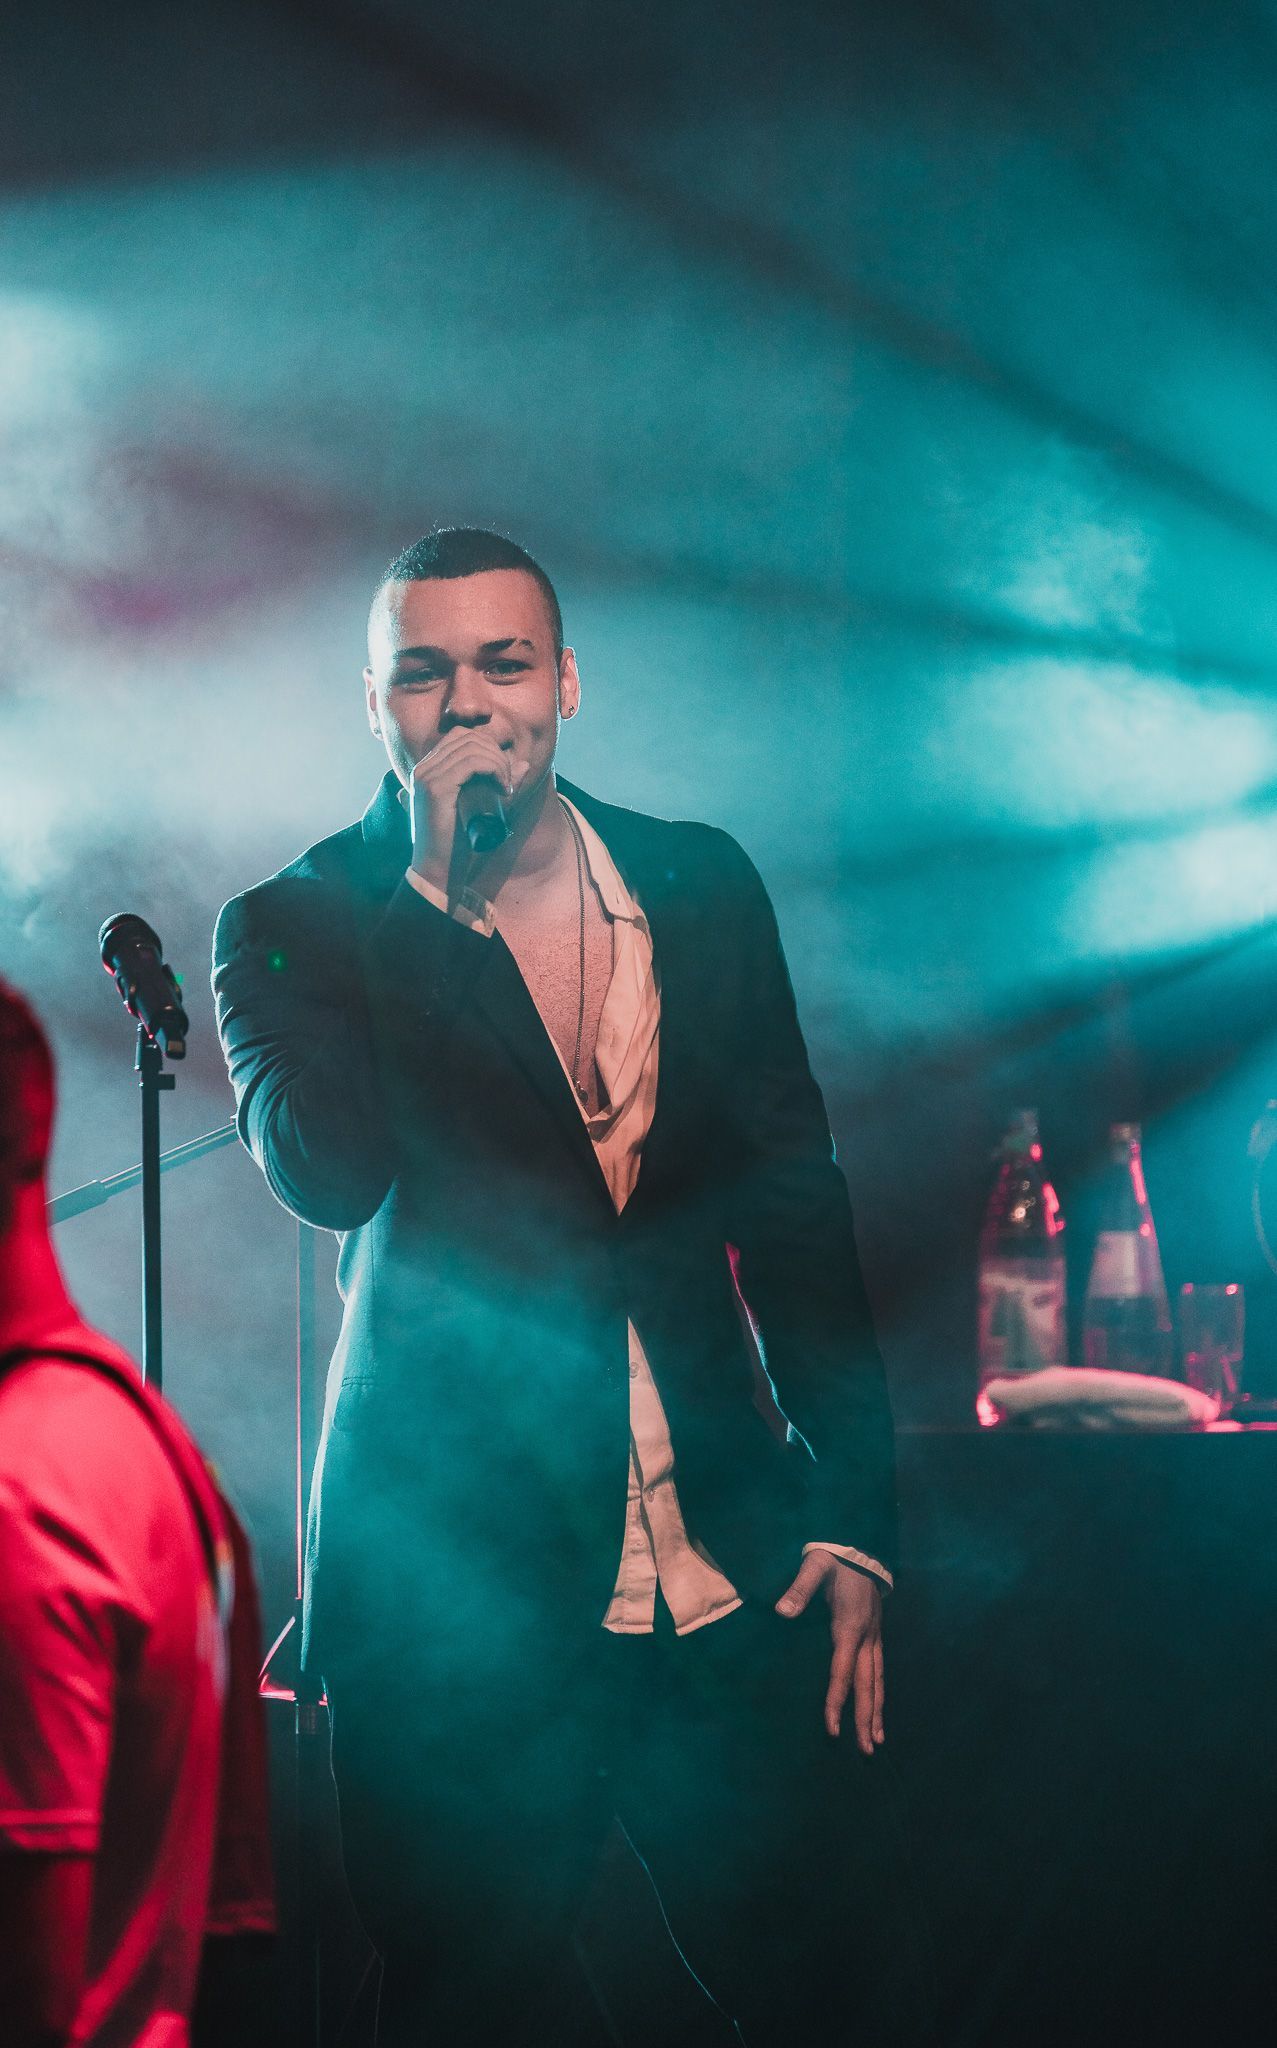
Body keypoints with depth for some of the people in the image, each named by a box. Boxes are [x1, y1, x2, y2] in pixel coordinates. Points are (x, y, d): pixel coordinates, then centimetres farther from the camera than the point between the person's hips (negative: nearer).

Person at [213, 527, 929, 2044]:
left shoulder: (701, 888, 9)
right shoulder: (295, 926, 0)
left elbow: (795, 1205, 11)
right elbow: (325, 1173, -19)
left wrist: (849, 1518, 5)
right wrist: (430, 866, -16)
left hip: (732, 1569, 3)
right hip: (458, 1583, -2)